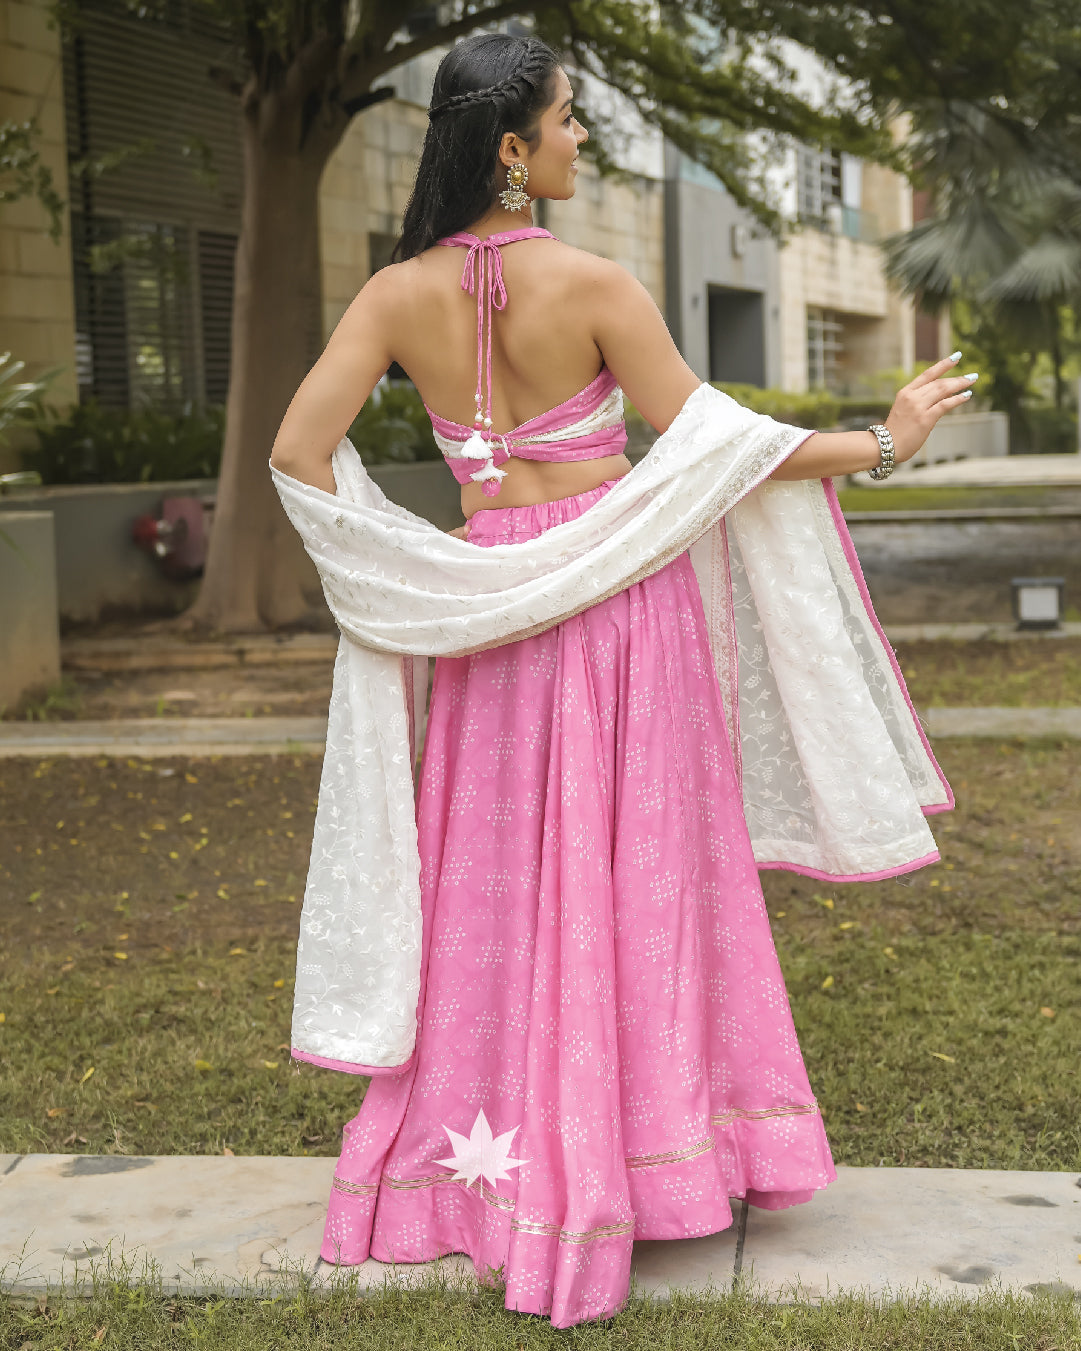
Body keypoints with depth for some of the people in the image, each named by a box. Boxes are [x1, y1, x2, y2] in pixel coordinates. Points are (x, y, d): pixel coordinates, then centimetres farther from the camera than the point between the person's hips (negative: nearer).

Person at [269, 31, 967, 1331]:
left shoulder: (397, 295, -2)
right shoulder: (593, 284, -13)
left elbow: (299, 451, -8)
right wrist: (884, 442, -1)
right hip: (616, 586, -4)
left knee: (496, 881, 14)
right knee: (631, 874, 6)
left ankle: (492, 1159, 23)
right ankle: (645, 1148, 15)